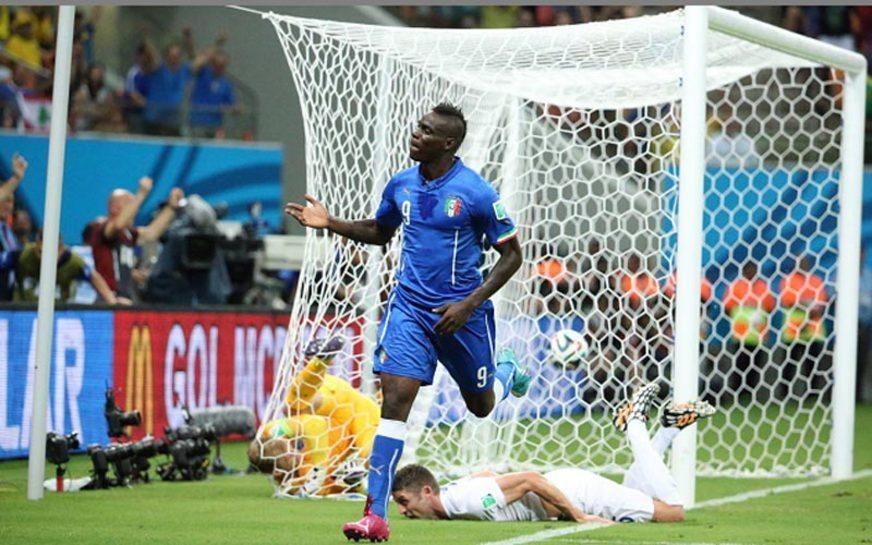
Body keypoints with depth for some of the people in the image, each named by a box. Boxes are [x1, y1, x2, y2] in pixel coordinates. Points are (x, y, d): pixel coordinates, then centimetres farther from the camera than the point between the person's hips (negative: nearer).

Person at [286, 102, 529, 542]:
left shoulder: (475, 192, -14)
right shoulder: (401, 185, 2)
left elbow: (512, 254, -8)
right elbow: (380, 232, 22)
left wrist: (470, 304, -16)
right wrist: (330, 223, 6)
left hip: (460, 312, -3)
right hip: (409, 307, 3)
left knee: (481, 405, 16)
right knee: (394, 399, -14)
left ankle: (507, 370, 56)